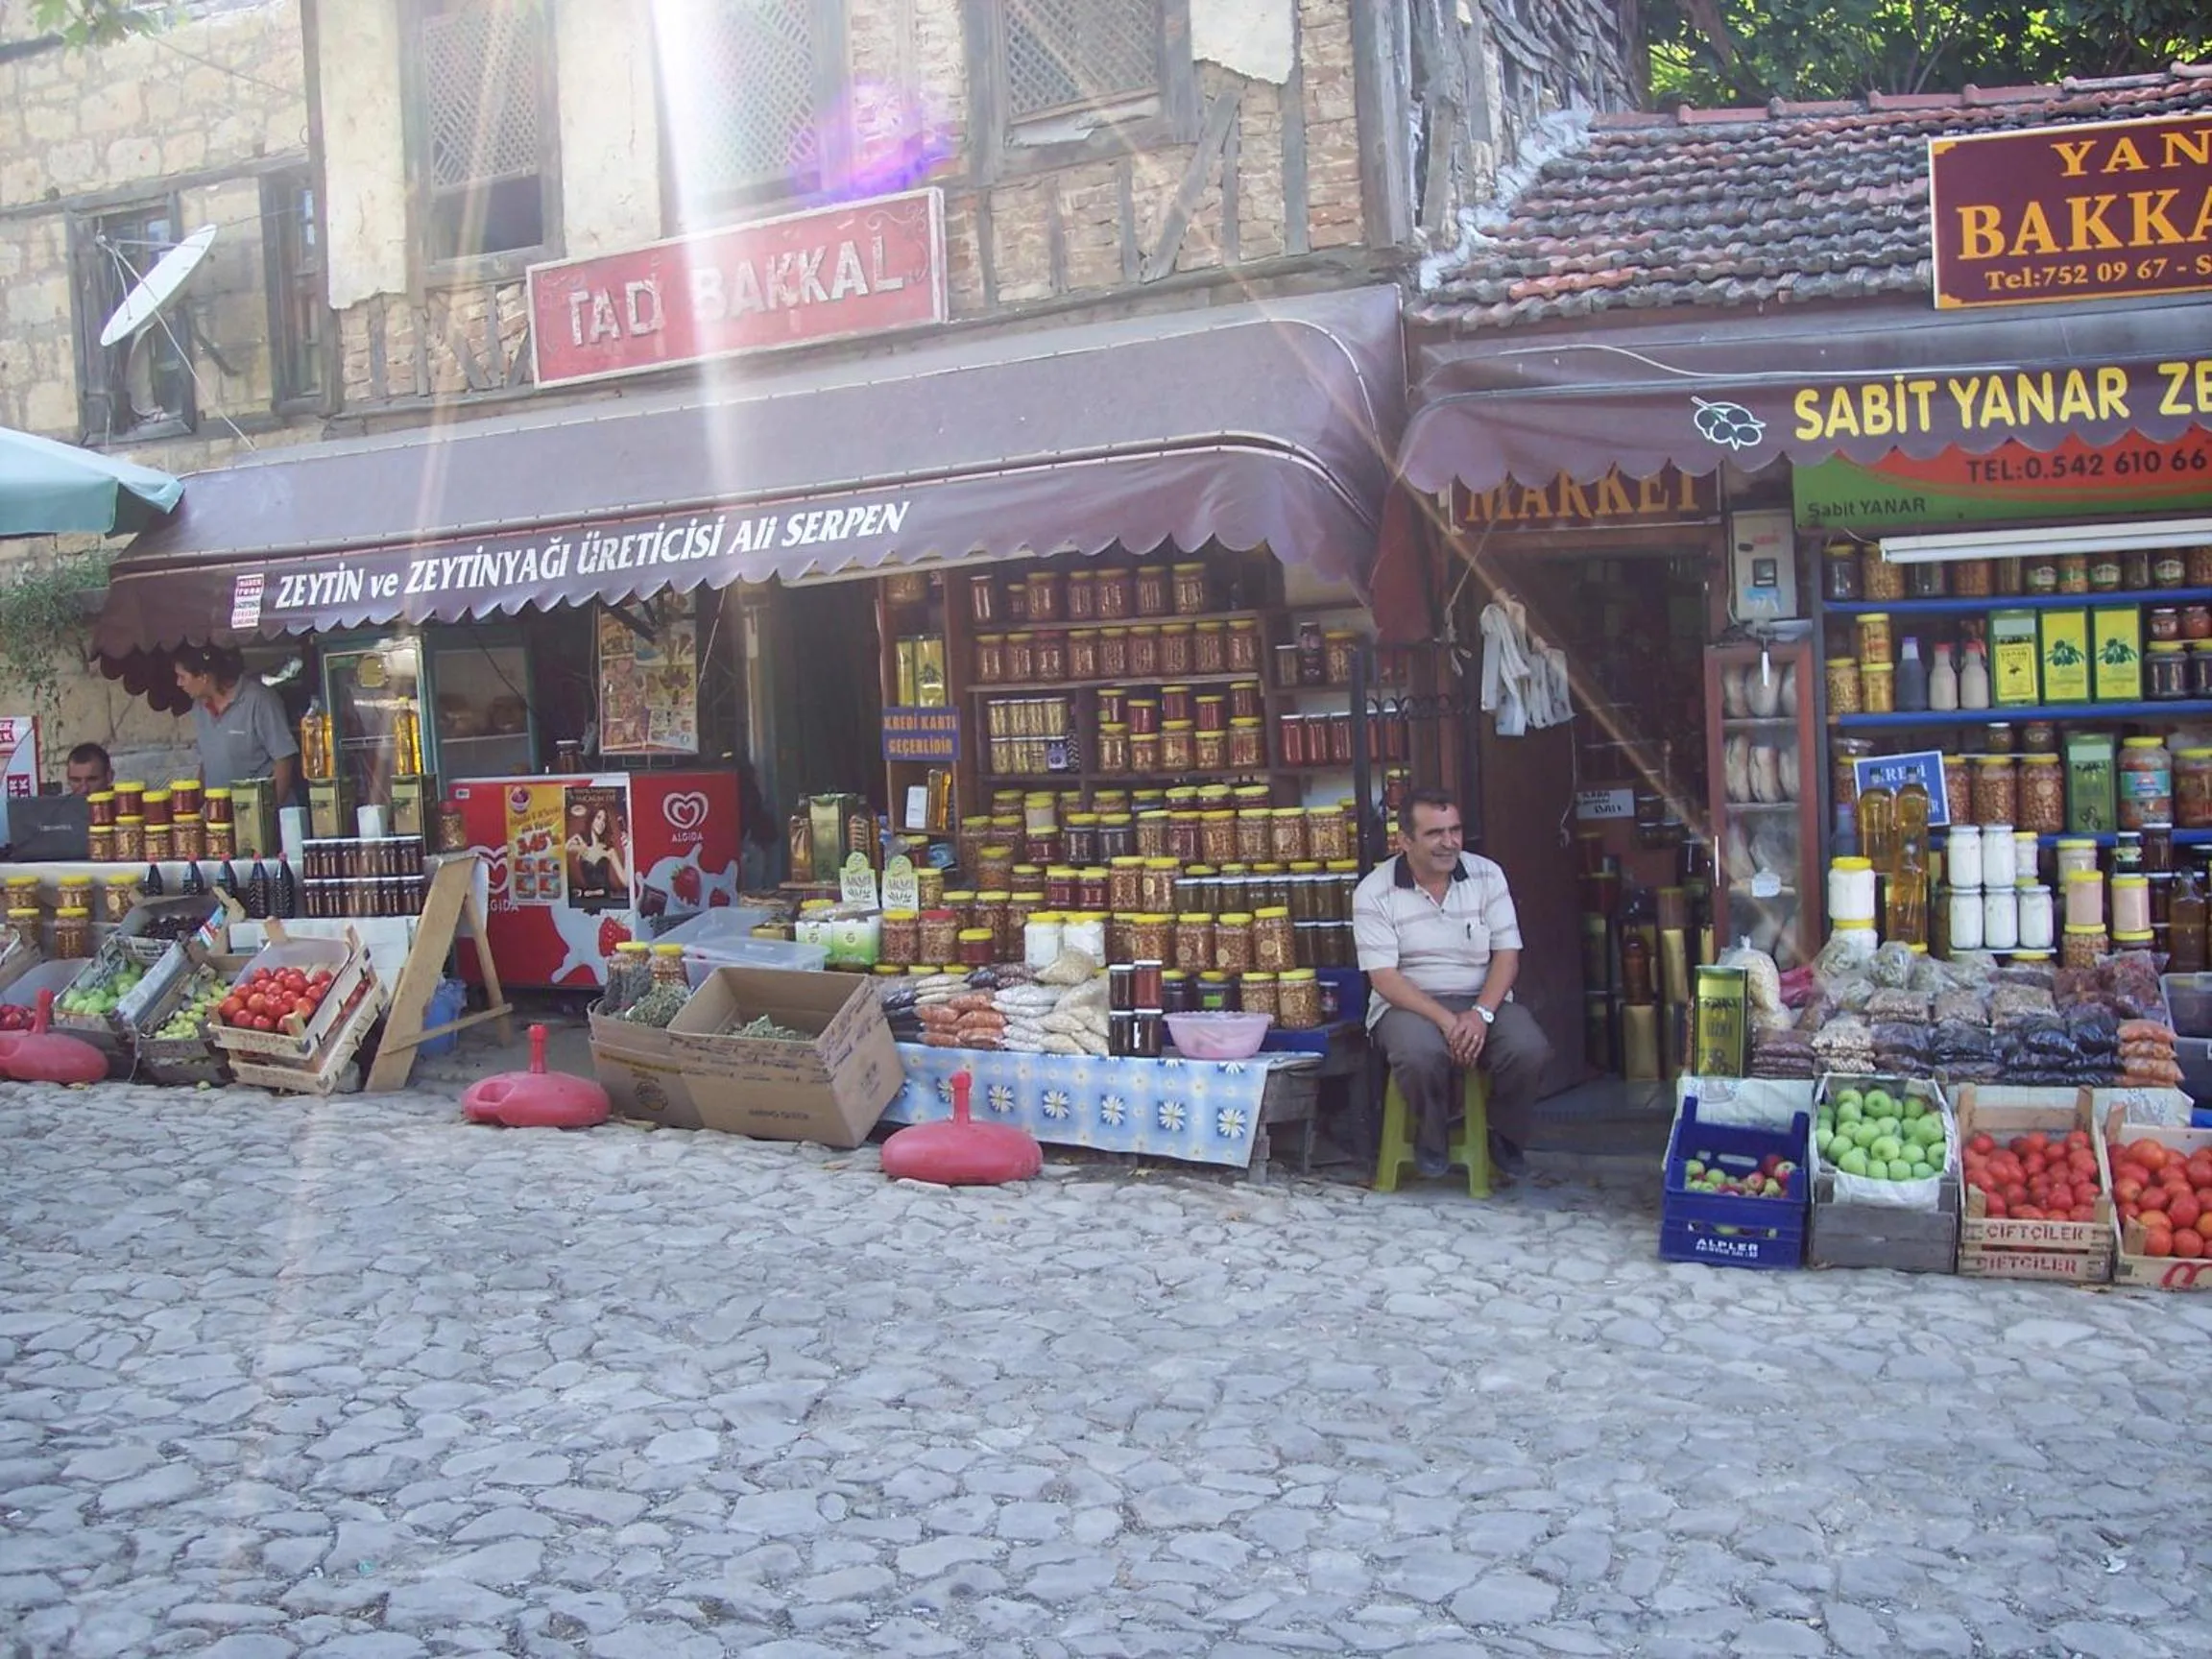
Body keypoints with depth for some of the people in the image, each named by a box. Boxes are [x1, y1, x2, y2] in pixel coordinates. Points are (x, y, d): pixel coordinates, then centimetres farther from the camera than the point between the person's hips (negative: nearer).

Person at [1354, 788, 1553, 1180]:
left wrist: (1481, 1014, -19)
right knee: (1422, 1055, -36)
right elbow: (1384, 977, -12)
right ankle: (1433, 1135, -2)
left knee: (1530, 1050, -26)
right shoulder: (1374, 892, -7)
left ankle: (1503, 1133, 6)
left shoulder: (1487, 875, 2)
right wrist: (1447, 1021, -24)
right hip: (1408, 1004, -3)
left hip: (1483, 1000, 3)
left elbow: (1507, 955, -1)